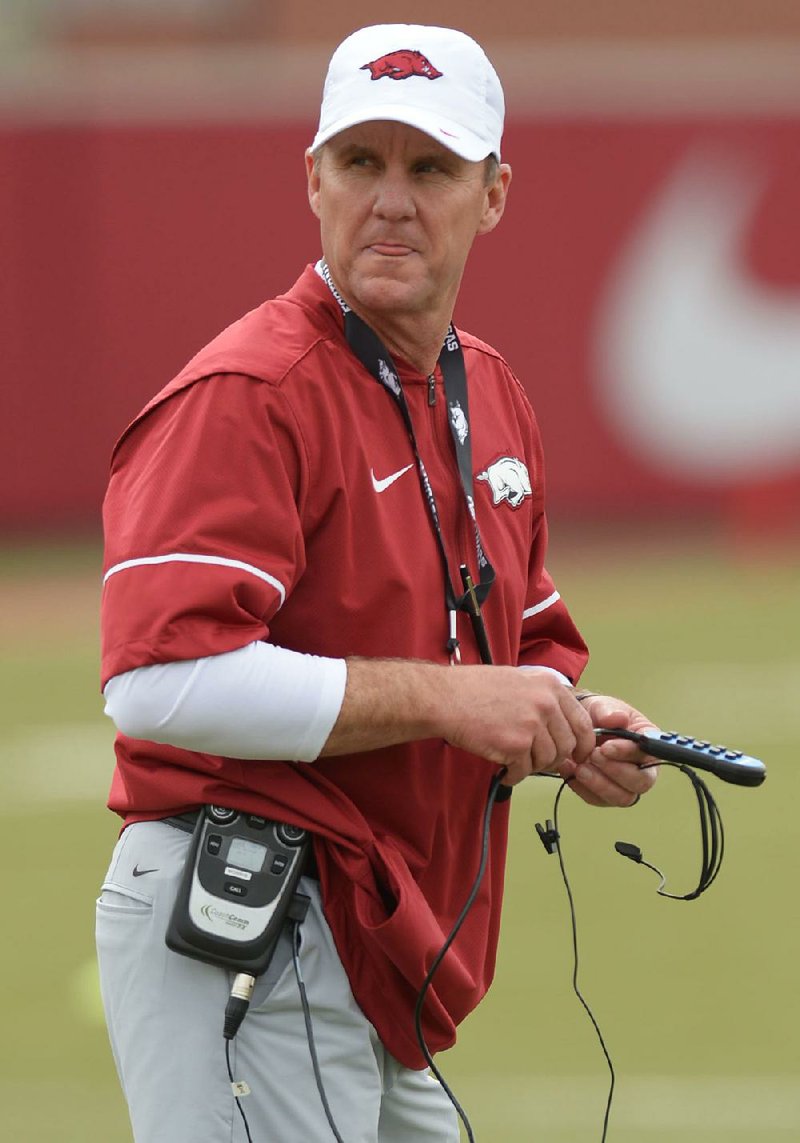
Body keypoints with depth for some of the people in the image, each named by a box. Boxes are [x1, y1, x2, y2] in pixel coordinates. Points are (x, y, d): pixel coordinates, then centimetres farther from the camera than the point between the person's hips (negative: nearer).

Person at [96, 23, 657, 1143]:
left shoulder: (491, 396, 16)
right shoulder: (246, 396, -13)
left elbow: (534, 638, 28)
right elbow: (162, 678, -25)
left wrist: (570, 725, 4)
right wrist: (444, 697, -21)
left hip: (380, 959, 9)